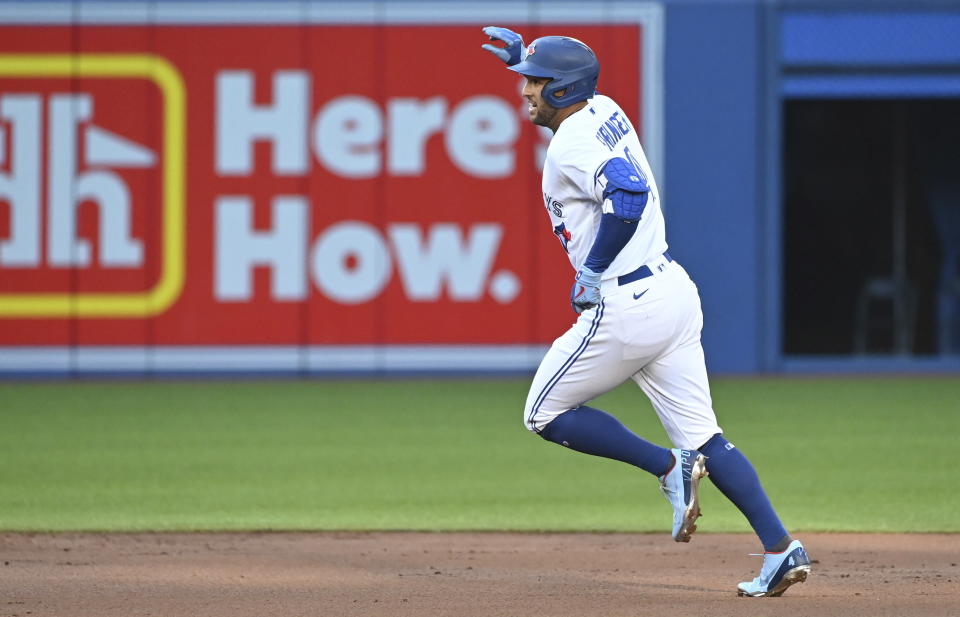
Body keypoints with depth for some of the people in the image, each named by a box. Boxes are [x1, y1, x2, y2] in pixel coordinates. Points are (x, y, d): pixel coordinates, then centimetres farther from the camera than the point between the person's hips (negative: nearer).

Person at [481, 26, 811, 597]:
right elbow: (566, 86, 40)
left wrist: (591, 272, -21)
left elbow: (630, 197, -32)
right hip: (674, 290, 9)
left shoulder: (572, 144, -15)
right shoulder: (605, 111, 12)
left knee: (546, 415, 8)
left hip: (624, 308, -9)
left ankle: (668, 466, -5)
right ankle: (781, 547, -3)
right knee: (702, 437, 8)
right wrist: (527, 57, 28)